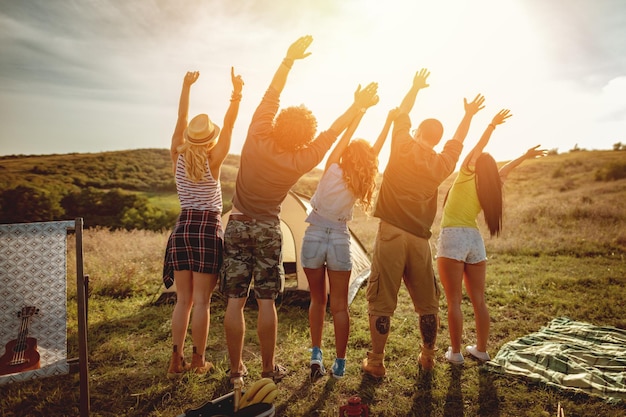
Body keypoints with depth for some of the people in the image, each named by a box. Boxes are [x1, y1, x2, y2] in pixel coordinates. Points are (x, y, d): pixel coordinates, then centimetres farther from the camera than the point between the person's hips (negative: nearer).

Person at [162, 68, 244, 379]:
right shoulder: (212, 162, -7)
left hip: (181, 229, 5)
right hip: (208, 230, -4)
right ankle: (198, 361, 11)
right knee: (201, 301, 2)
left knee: (183, 300, 10)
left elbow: (181, 119, 8)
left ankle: (177, 361, 14)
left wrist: (186, 86, 10)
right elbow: (229, 126, -10)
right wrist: (236, 93, -14)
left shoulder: (178, 157, 3)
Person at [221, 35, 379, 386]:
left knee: (235, 301, 4)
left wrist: (290, 58, 1)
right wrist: (357, 106, 8)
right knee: (266, 301, 6)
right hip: (268, 228, -1)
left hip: (237, 225, 2)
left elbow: (272, 94, -5)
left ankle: (236, 370, 14)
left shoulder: (257, 138, -12)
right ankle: (269, 368, 18)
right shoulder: (302, 161, -12)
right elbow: (332, 133, -2)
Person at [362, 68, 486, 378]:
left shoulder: (404, 147, -1)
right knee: (426, 303, 16)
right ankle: (428, 356, 30)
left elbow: (401, 114, 15)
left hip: (391, 233, -3)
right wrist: (469, 115, 42)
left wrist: (415, 87, 30)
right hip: (420, 238, 4)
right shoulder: (442, 164, 8)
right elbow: (457, 141, 28)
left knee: (381, 301, 2)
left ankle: (376, 362, 9)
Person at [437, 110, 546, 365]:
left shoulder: (467, 175, 0)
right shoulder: (489, 188, 13)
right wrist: (524, 157, 40)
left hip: (453, 238, -6)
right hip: (475, 239, 6)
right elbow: (502, 172, 30)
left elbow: (478, 148, 1)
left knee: (454, 301, -1)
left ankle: (455, 352, 5)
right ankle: (481, 349, 22)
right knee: (478, 300, 13)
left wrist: (492, 124, 3)